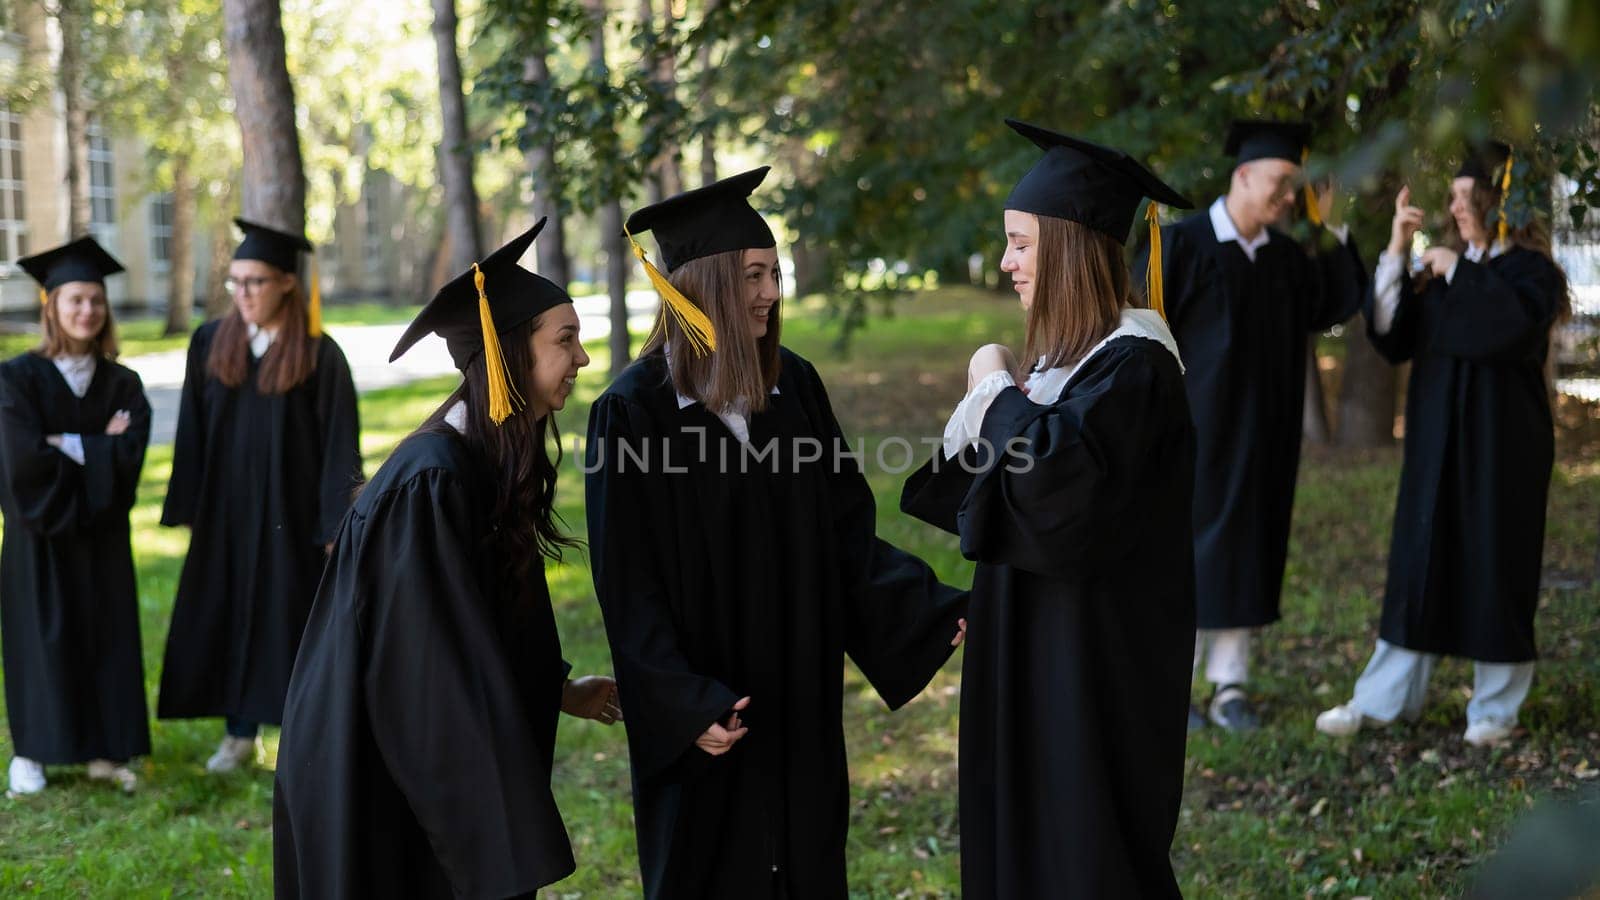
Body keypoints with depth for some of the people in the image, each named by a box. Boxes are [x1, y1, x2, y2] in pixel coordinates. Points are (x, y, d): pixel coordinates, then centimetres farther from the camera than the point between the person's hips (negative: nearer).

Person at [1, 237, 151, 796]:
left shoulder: (122, 384, 2)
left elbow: (130, 455, -12)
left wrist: (66, 446, -16)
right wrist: (96, 448, -12)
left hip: (101, 533, 3)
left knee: (106, 634, 5)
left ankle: (104, 751, 15)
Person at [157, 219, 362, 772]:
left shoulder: (319, 356, -9)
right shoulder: (211, 344, 1)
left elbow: (339, 445, -9)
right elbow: (193, 432, 5)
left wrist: (336, 524, -11)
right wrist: (186, 509, 2)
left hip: (291, 514, -4)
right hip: (226, 514, 4)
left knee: (289, 617, 3)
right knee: (229, 616, 9)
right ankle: (240, 732, 22)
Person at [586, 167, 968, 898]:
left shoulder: (794, 386, 1)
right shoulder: (634, 411, -13)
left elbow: (847, 533, 3)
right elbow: (629, 583, -12)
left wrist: (940, 614, -9)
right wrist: (687, 705, -19)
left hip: (800, 701, 4)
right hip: (705, 714, -4)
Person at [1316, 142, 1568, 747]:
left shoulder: (1531, 271, -7)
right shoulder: (1447, 270, 9)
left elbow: (1510, 323, -29)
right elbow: (1392, 338, 1)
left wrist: (1458, 270, -19)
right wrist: (1396, 254, -5)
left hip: (1500, 446, -5)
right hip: (1438, 443, 5)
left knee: (1494, 566, 2)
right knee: (1419, 564, 8)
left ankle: (1495, 708, 14)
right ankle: (1383, 698, 14)